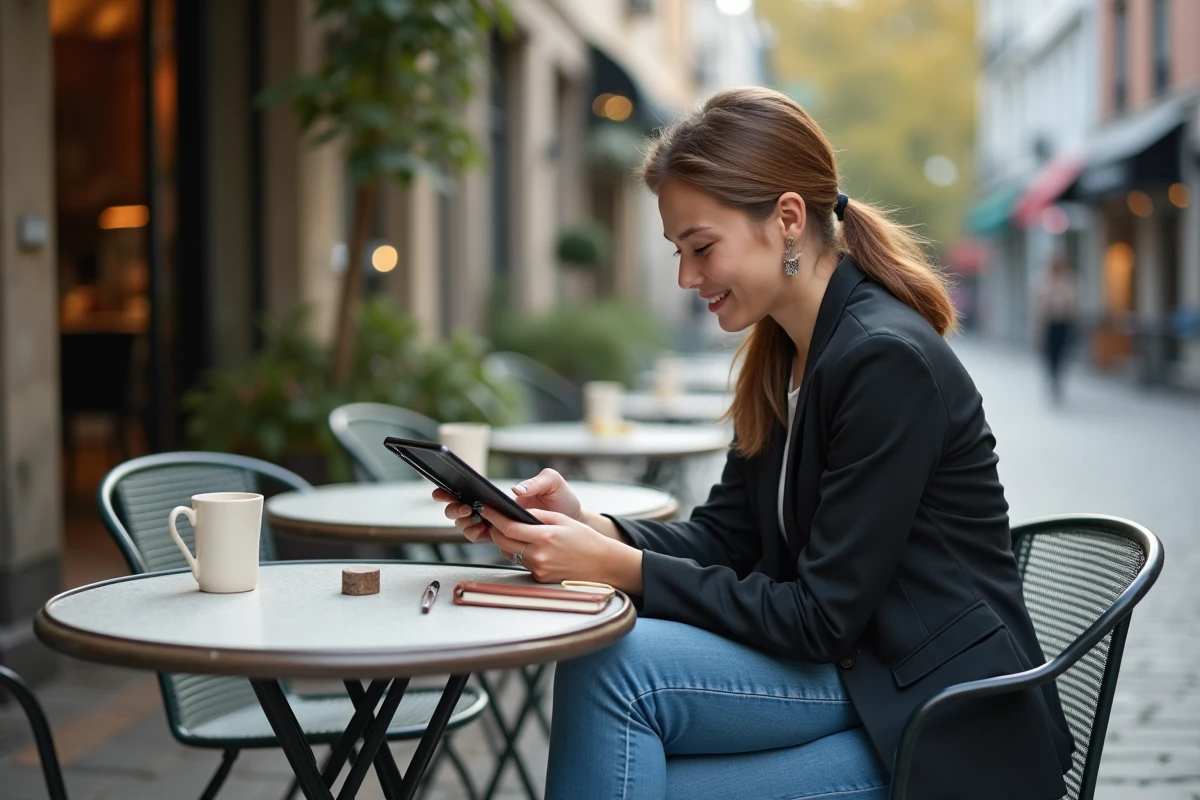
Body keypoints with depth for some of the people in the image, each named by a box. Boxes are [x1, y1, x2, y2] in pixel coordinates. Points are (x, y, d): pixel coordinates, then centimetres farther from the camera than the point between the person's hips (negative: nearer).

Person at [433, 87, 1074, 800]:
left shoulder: (889, 361, -20)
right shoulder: (781, 355, 8)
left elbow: (821, 617, -20)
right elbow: (725, 535, 9)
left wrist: (621, 569, -20)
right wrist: (588, 526, -8)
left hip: (950, 733, -8)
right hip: (857, 682, 8)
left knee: (615, 666, -20)